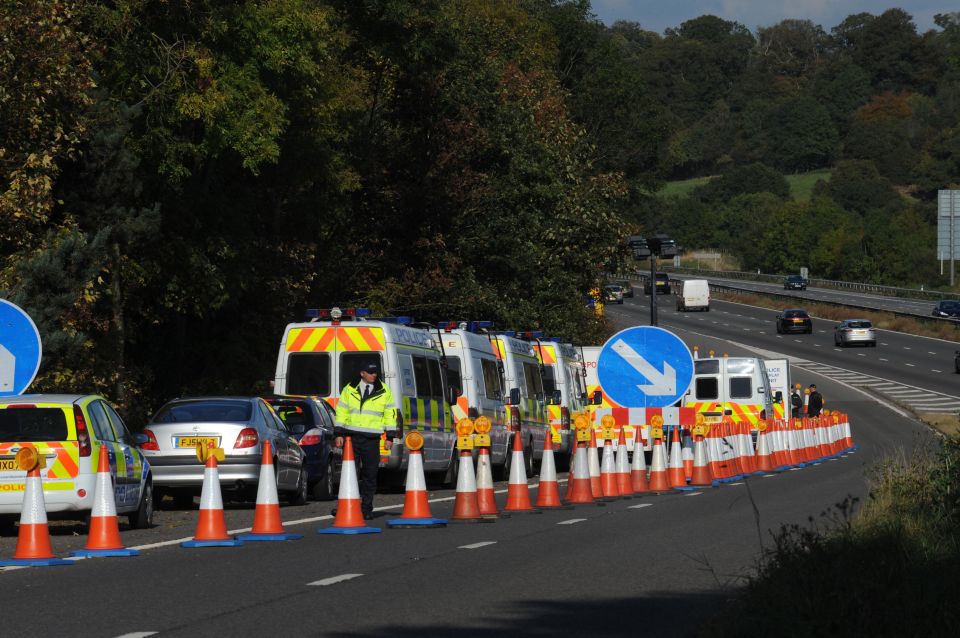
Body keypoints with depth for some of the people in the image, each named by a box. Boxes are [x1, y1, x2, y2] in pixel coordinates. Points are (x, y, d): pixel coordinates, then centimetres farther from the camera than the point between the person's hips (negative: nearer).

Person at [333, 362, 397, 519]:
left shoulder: (384, 391, 8)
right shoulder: (349, 390, 8)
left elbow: (390, 415, 10)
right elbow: (341, 412, 8)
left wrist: (390, 437, 3)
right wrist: (338, 434, 0)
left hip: (372, 440, 0)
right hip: (351, 437, 0)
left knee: (370, 475, 2)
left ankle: (366, 508, 10)